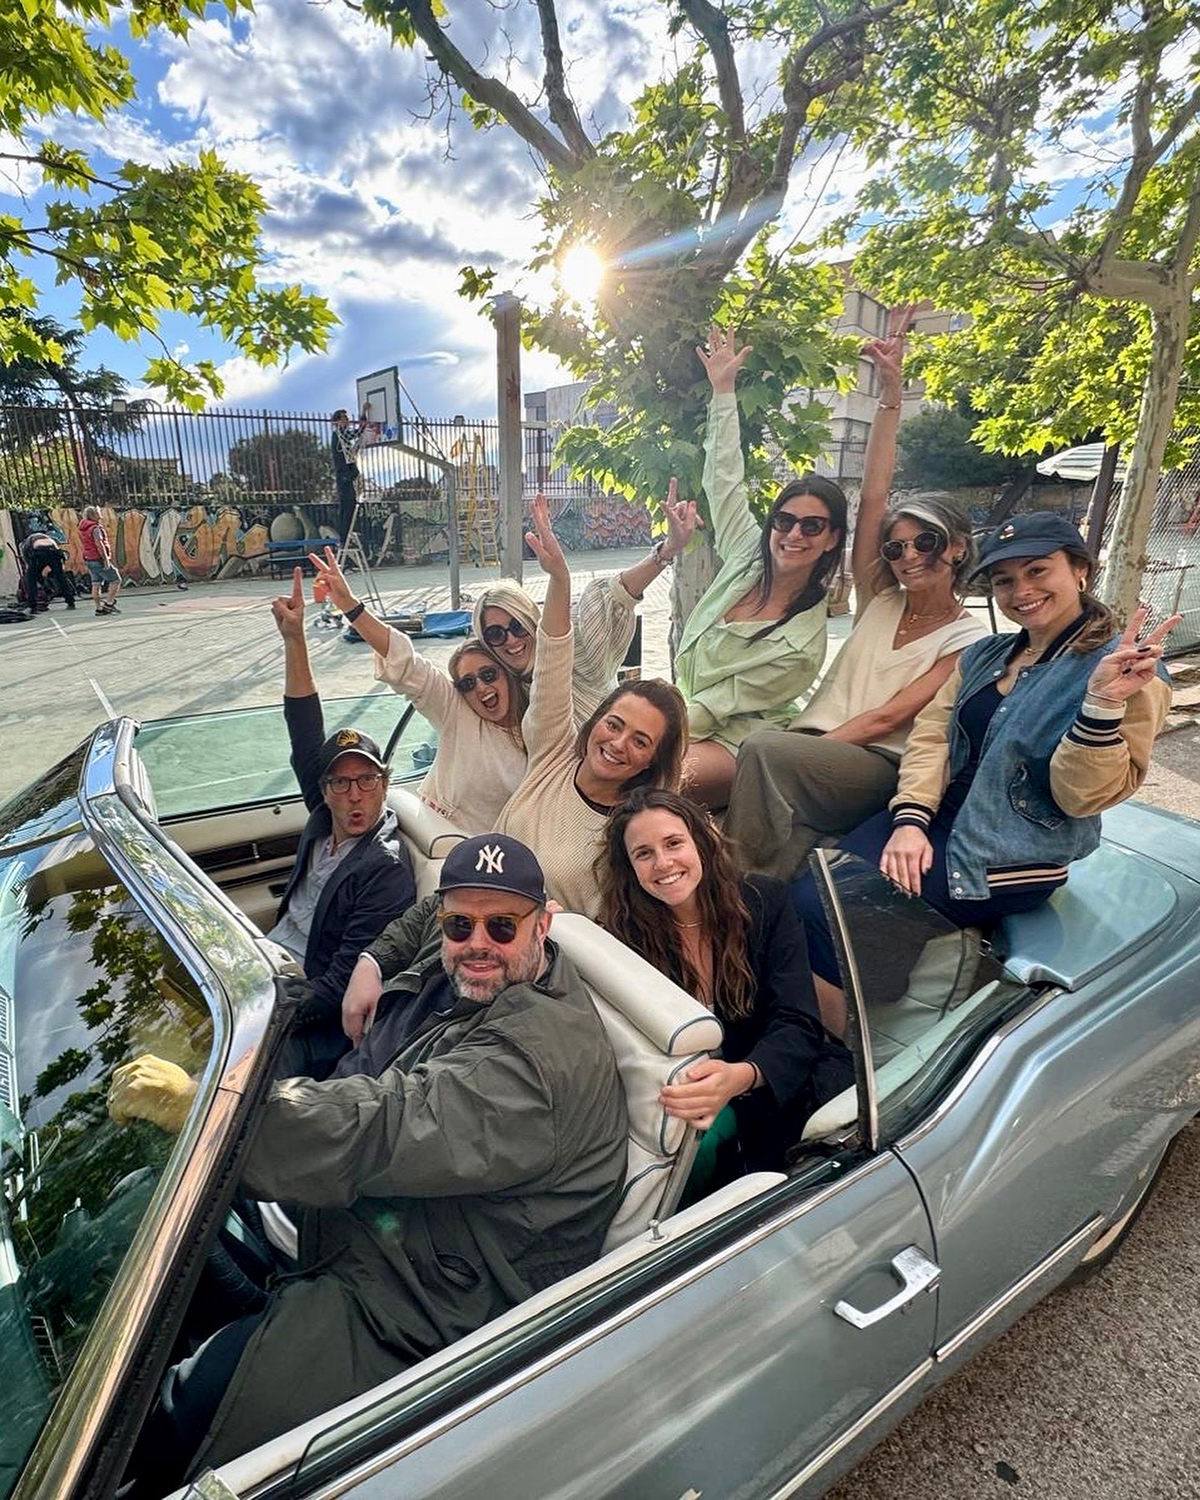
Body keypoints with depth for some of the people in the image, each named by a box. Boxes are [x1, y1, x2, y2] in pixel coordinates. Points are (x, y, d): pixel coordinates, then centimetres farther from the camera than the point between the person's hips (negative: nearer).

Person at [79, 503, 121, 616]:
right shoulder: (95, 528, -15)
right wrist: (106, 559, -24)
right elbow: (99, 544, -25)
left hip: (90, 560, 9)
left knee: (96, 584, 9)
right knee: (116, 580, -1)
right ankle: (109, 603, -5)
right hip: (99, 560, -9)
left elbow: (83, 545, 21)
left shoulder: (82, 529, 15)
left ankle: (99, 608, 11)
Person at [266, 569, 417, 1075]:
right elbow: (306, 737, 8)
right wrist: (294, 639, 3)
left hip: (316, 1013, -8)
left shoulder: (388, 869, -18)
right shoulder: (326, 820, 5)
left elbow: (343, 984, -18)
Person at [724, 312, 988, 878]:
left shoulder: (969, 638, 2)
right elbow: (872, 499, 6)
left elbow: (890, 717, -9)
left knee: (764, 748, -33)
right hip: (817, 741, 5)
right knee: (764, 750, -31)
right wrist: (891, 395, 2)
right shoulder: (880, 602, 14)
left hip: (880, 768, -4)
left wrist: (813, 746, -17)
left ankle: (754, 885, -24)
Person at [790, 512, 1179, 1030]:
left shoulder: (1125, 671, -8)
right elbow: (931, 735, 4)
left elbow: (1085, 794, -13)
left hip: (1008, 859, -6)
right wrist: (909, 819, -11)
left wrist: (1105, 703, -30)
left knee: (822, 915, -20)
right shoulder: (985, 655, 13)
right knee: (806, 893, -14)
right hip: (935, 819, 7)